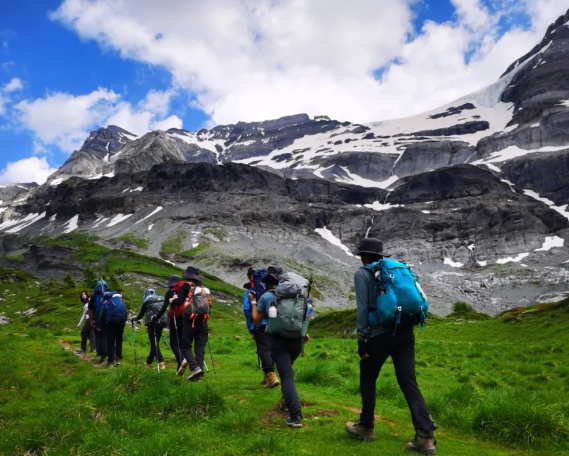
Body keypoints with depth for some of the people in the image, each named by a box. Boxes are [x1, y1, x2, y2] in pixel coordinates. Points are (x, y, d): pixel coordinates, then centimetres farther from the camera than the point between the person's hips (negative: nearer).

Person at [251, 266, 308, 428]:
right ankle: (289, 400, 37)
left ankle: (296, 415, -16)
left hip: (278, 339, -4)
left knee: (287, 376, -7)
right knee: (287, 369, 29)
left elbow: (257, 321, 9)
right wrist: (304, 333, 29)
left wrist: (253, 303, 22)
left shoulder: (265, 297, 1)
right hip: (296, 338, 4)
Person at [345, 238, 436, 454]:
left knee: (367, 378, 15)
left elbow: (363, 308, -7)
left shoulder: (362, 274, 0)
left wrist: (361, 339, -4)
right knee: (408, 382, 4)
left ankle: (366, 427, 26)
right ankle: (425, 437, -3)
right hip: (405, 332, 5)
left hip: (380, 334, -5)